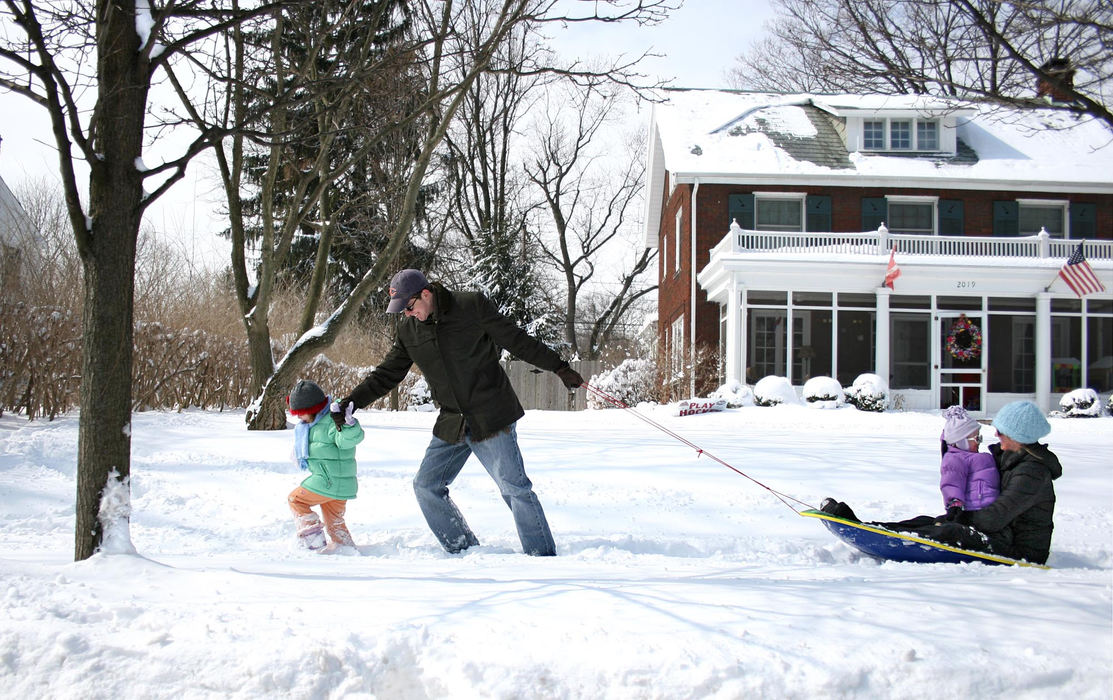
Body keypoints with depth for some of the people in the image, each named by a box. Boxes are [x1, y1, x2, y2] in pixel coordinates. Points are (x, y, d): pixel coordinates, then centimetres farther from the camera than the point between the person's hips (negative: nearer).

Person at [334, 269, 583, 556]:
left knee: (514, 487, -6)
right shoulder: (408, 330, 4)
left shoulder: (472, 306, -10)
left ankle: (543, 556, 4)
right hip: (452, 424, 6)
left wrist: (560, 368, -2)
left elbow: (517, 340, -5)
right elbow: (386, 375, 12)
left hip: (492, 418, -6)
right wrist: (350, 402, 2)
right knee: (426, 485, 3)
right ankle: (464, 551, 14)